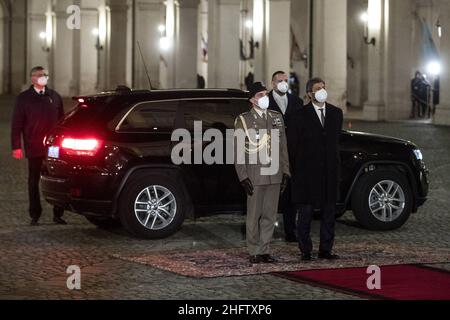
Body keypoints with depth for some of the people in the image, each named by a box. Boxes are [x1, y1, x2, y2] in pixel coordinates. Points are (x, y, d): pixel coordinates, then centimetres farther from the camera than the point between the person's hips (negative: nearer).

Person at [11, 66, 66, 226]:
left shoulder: (54, 96, 10)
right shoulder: (24, 98, 3)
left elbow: (61, 120, 13)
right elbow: (16, 124, 1)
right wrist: (16, 147, -6)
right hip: (34, 148, -2)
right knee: (33, 181, 5)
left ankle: (57, 214, 9)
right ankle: (35, 216, 12)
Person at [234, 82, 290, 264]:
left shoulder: (277, 118, 13)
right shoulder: (243, 120, -1)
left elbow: (283, 147, 14)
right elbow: (238, 151, -3)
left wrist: (285, 172, 8)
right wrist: (243, 177, -9)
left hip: (274, 176, 4)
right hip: (255, 176, -4)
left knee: (270, 215, 7)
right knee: (254, 216, 1)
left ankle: (264, 251, 14)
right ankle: (254, 252, 9)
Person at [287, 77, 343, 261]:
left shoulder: (336, 113, 9)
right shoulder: (300, 115, -5)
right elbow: (292, 144, -2)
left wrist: (334, 162, 14)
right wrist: (295, 169, -2)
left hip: (330, 170, 4)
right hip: (307, 170, -4)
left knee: (329, 212, 7)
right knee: (306, 212, 1)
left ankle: (326, 250, 14)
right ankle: (305, 251, 8)